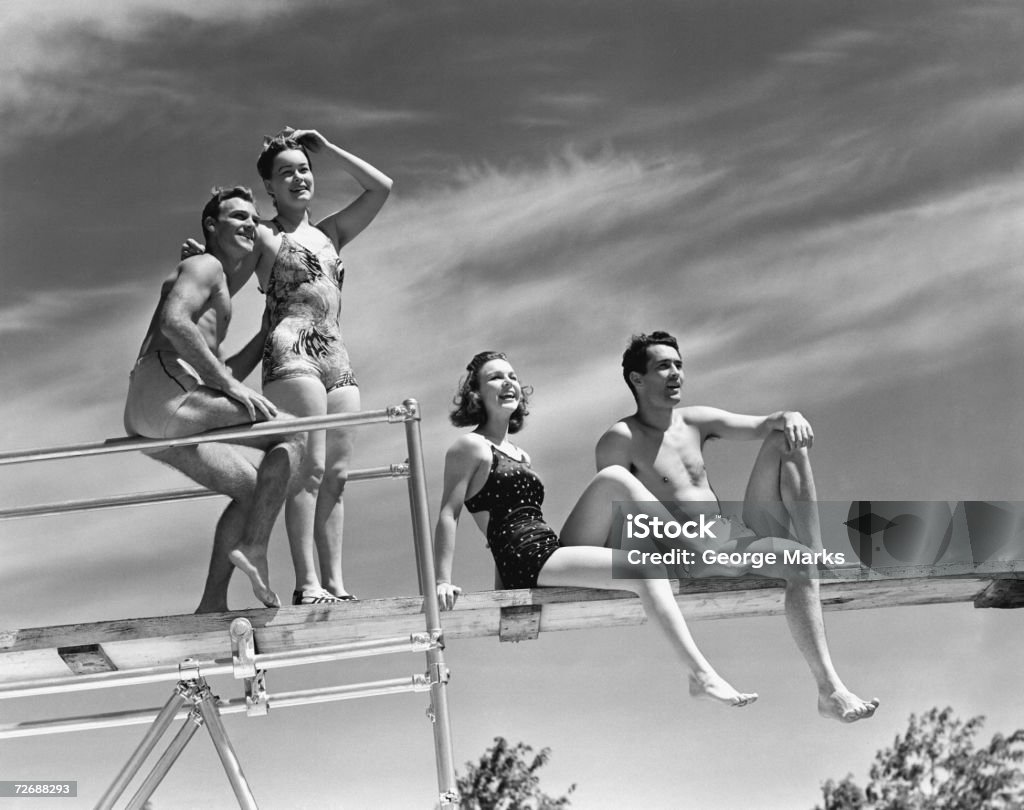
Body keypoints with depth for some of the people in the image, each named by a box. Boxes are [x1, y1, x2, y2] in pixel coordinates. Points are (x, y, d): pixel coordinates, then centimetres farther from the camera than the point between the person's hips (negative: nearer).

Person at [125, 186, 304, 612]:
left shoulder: (218, 288, 34)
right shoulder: (205, 265, 3)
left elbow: (223, 372, 37)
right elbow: (173, 323, -18)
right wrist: (229, 383, -19)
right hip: (163, 390, -10)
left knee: (250, 490, 15)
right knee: (292, 434, -13)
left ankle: (212, 604, 8)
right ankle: (254, 548, -20)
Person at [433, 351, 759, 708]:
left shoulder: (519, 455, 25)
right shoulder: (470, 447, 0)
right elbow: (448, 514, -7)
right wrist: (443, 581, -15)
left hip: (553, 550, 8)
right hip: (527, 563, -8)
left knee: (613, 478, -7)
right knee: (646, 571, -22)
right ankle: (702, 675, -29)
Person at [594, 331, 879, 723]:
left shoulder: (695, 421, 16)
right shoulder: (621, 440, -4)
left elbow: (762, 425, 9)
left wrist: (790, 417, -15)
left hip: (744, 537, 7)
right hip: (695, 555, -7)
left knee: (785, 441, -5)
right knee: (798, 562, -32)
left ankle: (818, 559, -16)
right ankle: (829, 689, -35)